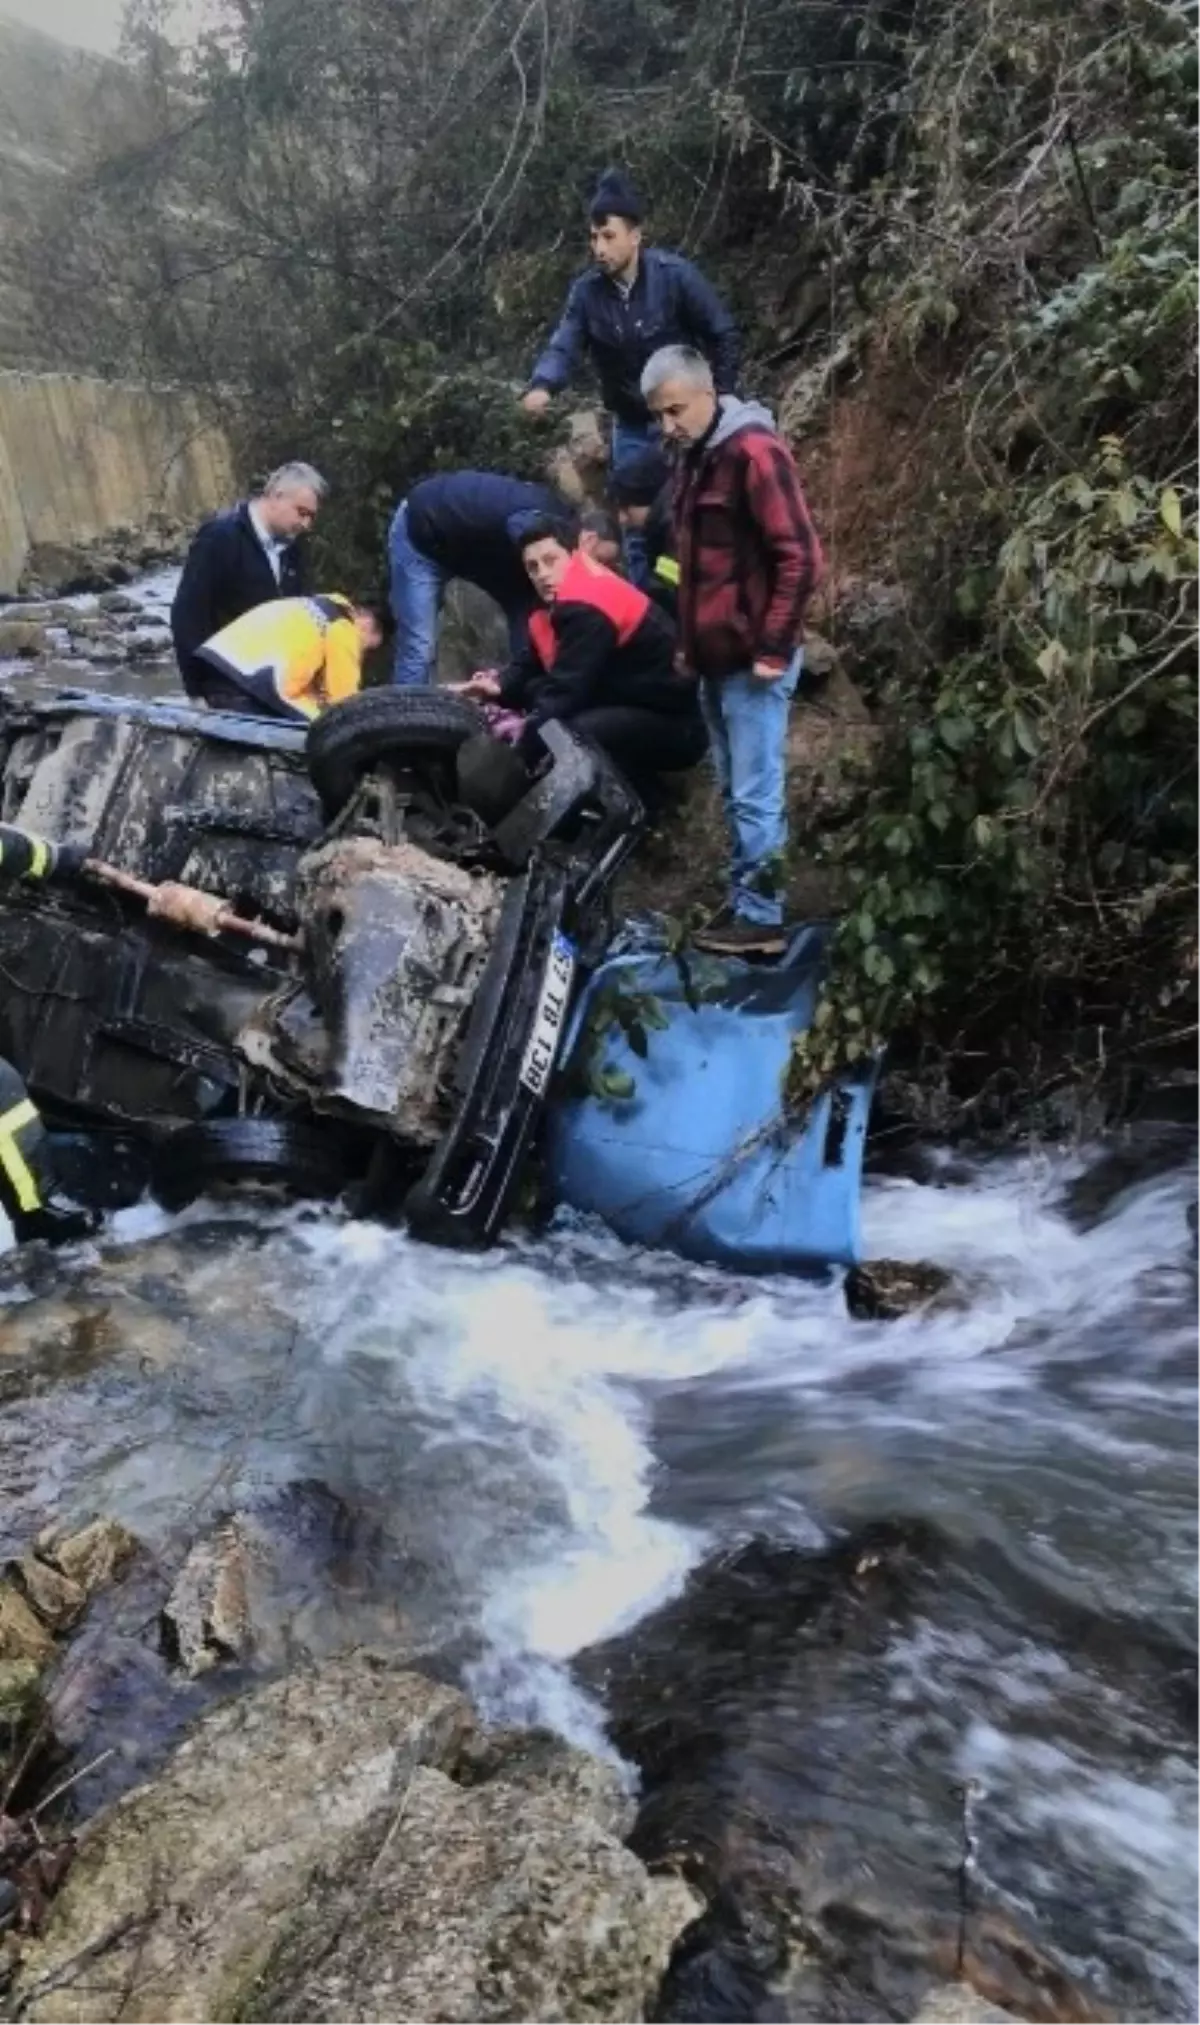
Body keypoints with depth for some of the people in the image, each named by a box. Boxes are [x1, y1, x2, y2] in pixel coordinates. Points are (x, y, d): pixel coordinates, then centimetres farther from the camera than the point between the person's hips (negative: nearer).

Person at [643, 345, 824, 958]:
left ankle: (760, 917, 2)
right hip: (717, 656, 9)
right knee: (736, 793, 12)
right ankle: (747, 902, 20)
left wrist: (773, 649, -17)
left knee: (756, 795, -5)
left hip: (752, 659, -9)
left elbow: (800, 557, -18)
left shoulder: (754, 451, -13)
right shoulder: (695, 456, 15)